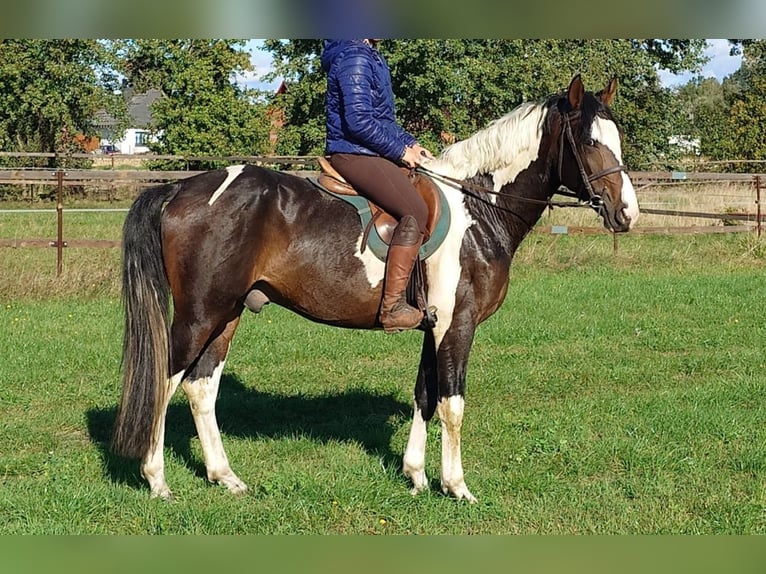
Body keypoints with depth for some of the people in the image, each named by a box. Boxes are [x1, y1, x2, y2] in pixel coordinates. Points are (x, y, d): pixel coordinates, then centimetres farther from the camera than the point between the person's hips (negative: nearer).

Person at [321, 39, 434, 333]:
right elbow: (359, 121, -22)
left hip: (371, 153, 11)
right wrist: (401, 150, -13)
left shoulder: (372, 57, 19)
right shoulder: (354, 58, -14)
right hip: (354, 153, -11)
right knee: (415, 211, -24)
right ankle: (393, 307, -26)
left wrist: (410, 143, 11)